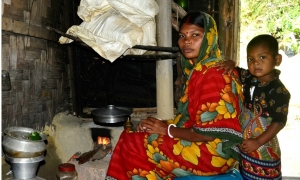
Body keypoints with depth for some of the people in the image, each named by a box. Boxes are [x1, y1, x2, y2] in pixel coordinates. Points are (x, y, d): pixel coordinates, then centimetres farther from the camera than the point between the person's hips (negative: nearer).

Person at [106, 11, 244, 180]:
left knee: (132, 145, -9)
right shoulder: (199, 69, 8)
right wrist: (163, 123, -4)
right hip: (196, 142, 9)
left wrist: (167, 129, -14)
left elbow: (211, 133, -24)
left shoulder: (214, 74, -21)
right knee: (130, 136, 5)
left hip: (213, 152, -9)